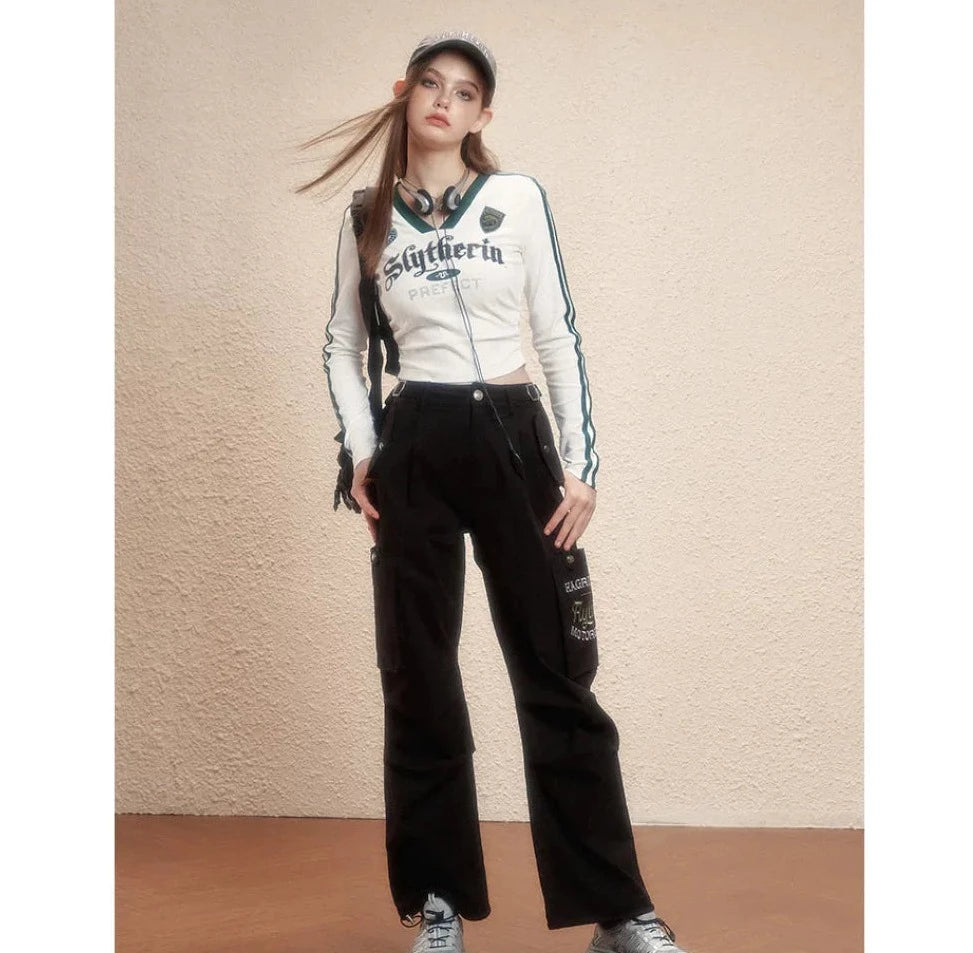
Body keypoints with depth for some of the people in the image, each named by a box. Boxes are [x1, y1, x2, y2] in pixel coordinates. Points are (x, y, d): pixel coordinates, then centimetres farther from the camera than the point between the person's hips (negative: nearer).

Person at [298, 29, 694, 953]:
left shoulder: (518, 198, 4)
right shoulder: (366, 219, 9)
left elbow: (559, 334, 2)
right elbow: (341, 345, 15)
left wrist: (581, 459, -4)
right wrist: (362, 452, 1)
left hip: (513, 436, -1)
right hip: (413, 451, 2)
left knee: (555, 672, 0)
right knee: (419, 681, 5)